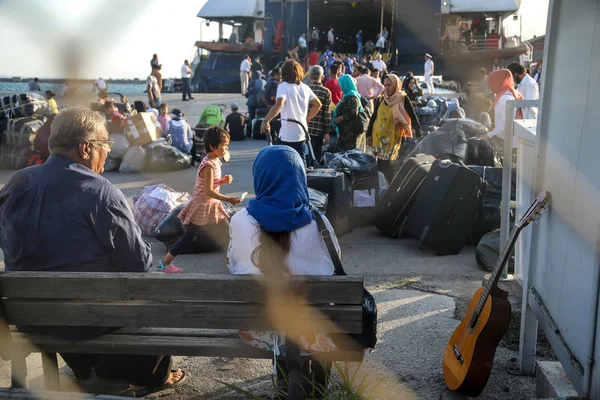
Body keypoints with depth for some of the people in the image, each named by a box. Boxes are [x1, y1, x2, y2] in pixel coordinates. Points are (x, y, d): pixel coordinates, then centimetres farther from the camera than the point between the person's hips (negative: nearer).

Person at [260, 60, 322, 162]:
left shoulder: (283, 86, -11)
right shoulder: (305, 87, 8)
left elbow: (279, 105, -27)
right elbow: (318, 104, 15)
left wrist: (265, 121, -27)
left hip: (286, 135, -6)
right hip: (301, 134, 6)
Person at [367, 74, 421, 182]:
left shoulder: (403, 99, -4)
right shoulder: (381, 99, 8)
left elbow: (413, 116, -4)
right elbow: (373, 117, 13)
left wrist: (418, 134, -11)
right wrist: (368, 134, 7)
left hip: (393, 137, -4)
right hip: (378, 137, 4)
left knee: (387, 165, -8)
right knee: (381, 165, 4)